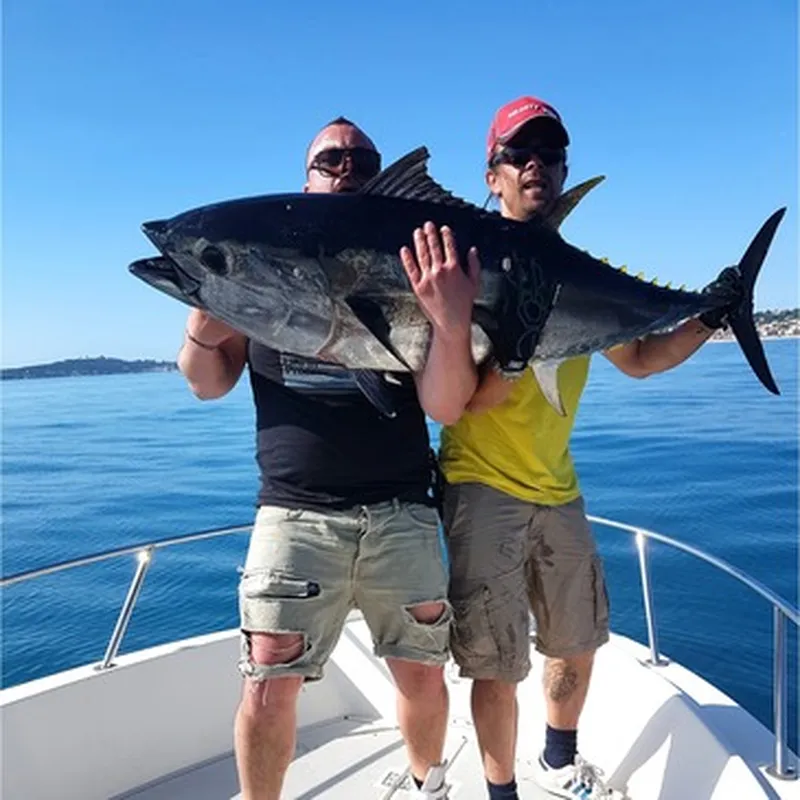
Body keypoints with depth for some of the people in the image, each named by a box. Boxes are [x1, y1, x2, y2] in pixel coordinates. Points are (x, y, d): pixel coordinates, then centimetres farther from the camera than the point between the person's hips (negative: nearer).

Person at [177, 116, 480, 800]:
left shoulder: (413, 274, 3)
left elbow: (445, 408, -6)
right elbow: (210, 384, 9)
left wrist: (453, 324, -23)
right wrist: (205, 313, -11)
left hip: (400, 511, 1)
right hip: (295, 510, 0)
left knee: (423, 673, 11)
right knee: (269, 684, -1)